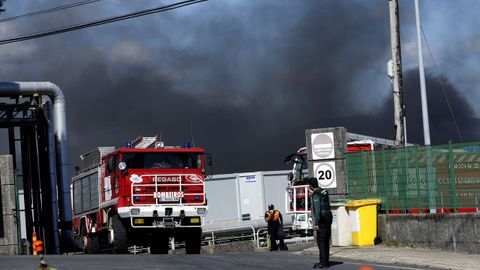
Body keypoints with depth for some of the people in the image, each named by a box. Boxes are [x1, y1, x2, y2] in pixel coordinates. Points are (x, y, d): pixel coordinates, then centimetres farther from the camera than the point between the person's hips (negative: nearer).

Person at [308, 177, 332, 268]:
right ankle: (325, 261, 17)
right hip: (328, 217, 9)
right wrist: (312, 194, 31)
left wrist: (316, 223, -20)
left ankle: (323, 262, -11)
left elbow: (317, 210, -19)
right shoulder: (323, 191, 14)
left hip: (322, 219, -9)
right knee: (326, 241, 12)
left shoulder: (316, 195, -13)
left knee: (321, 241, -7)